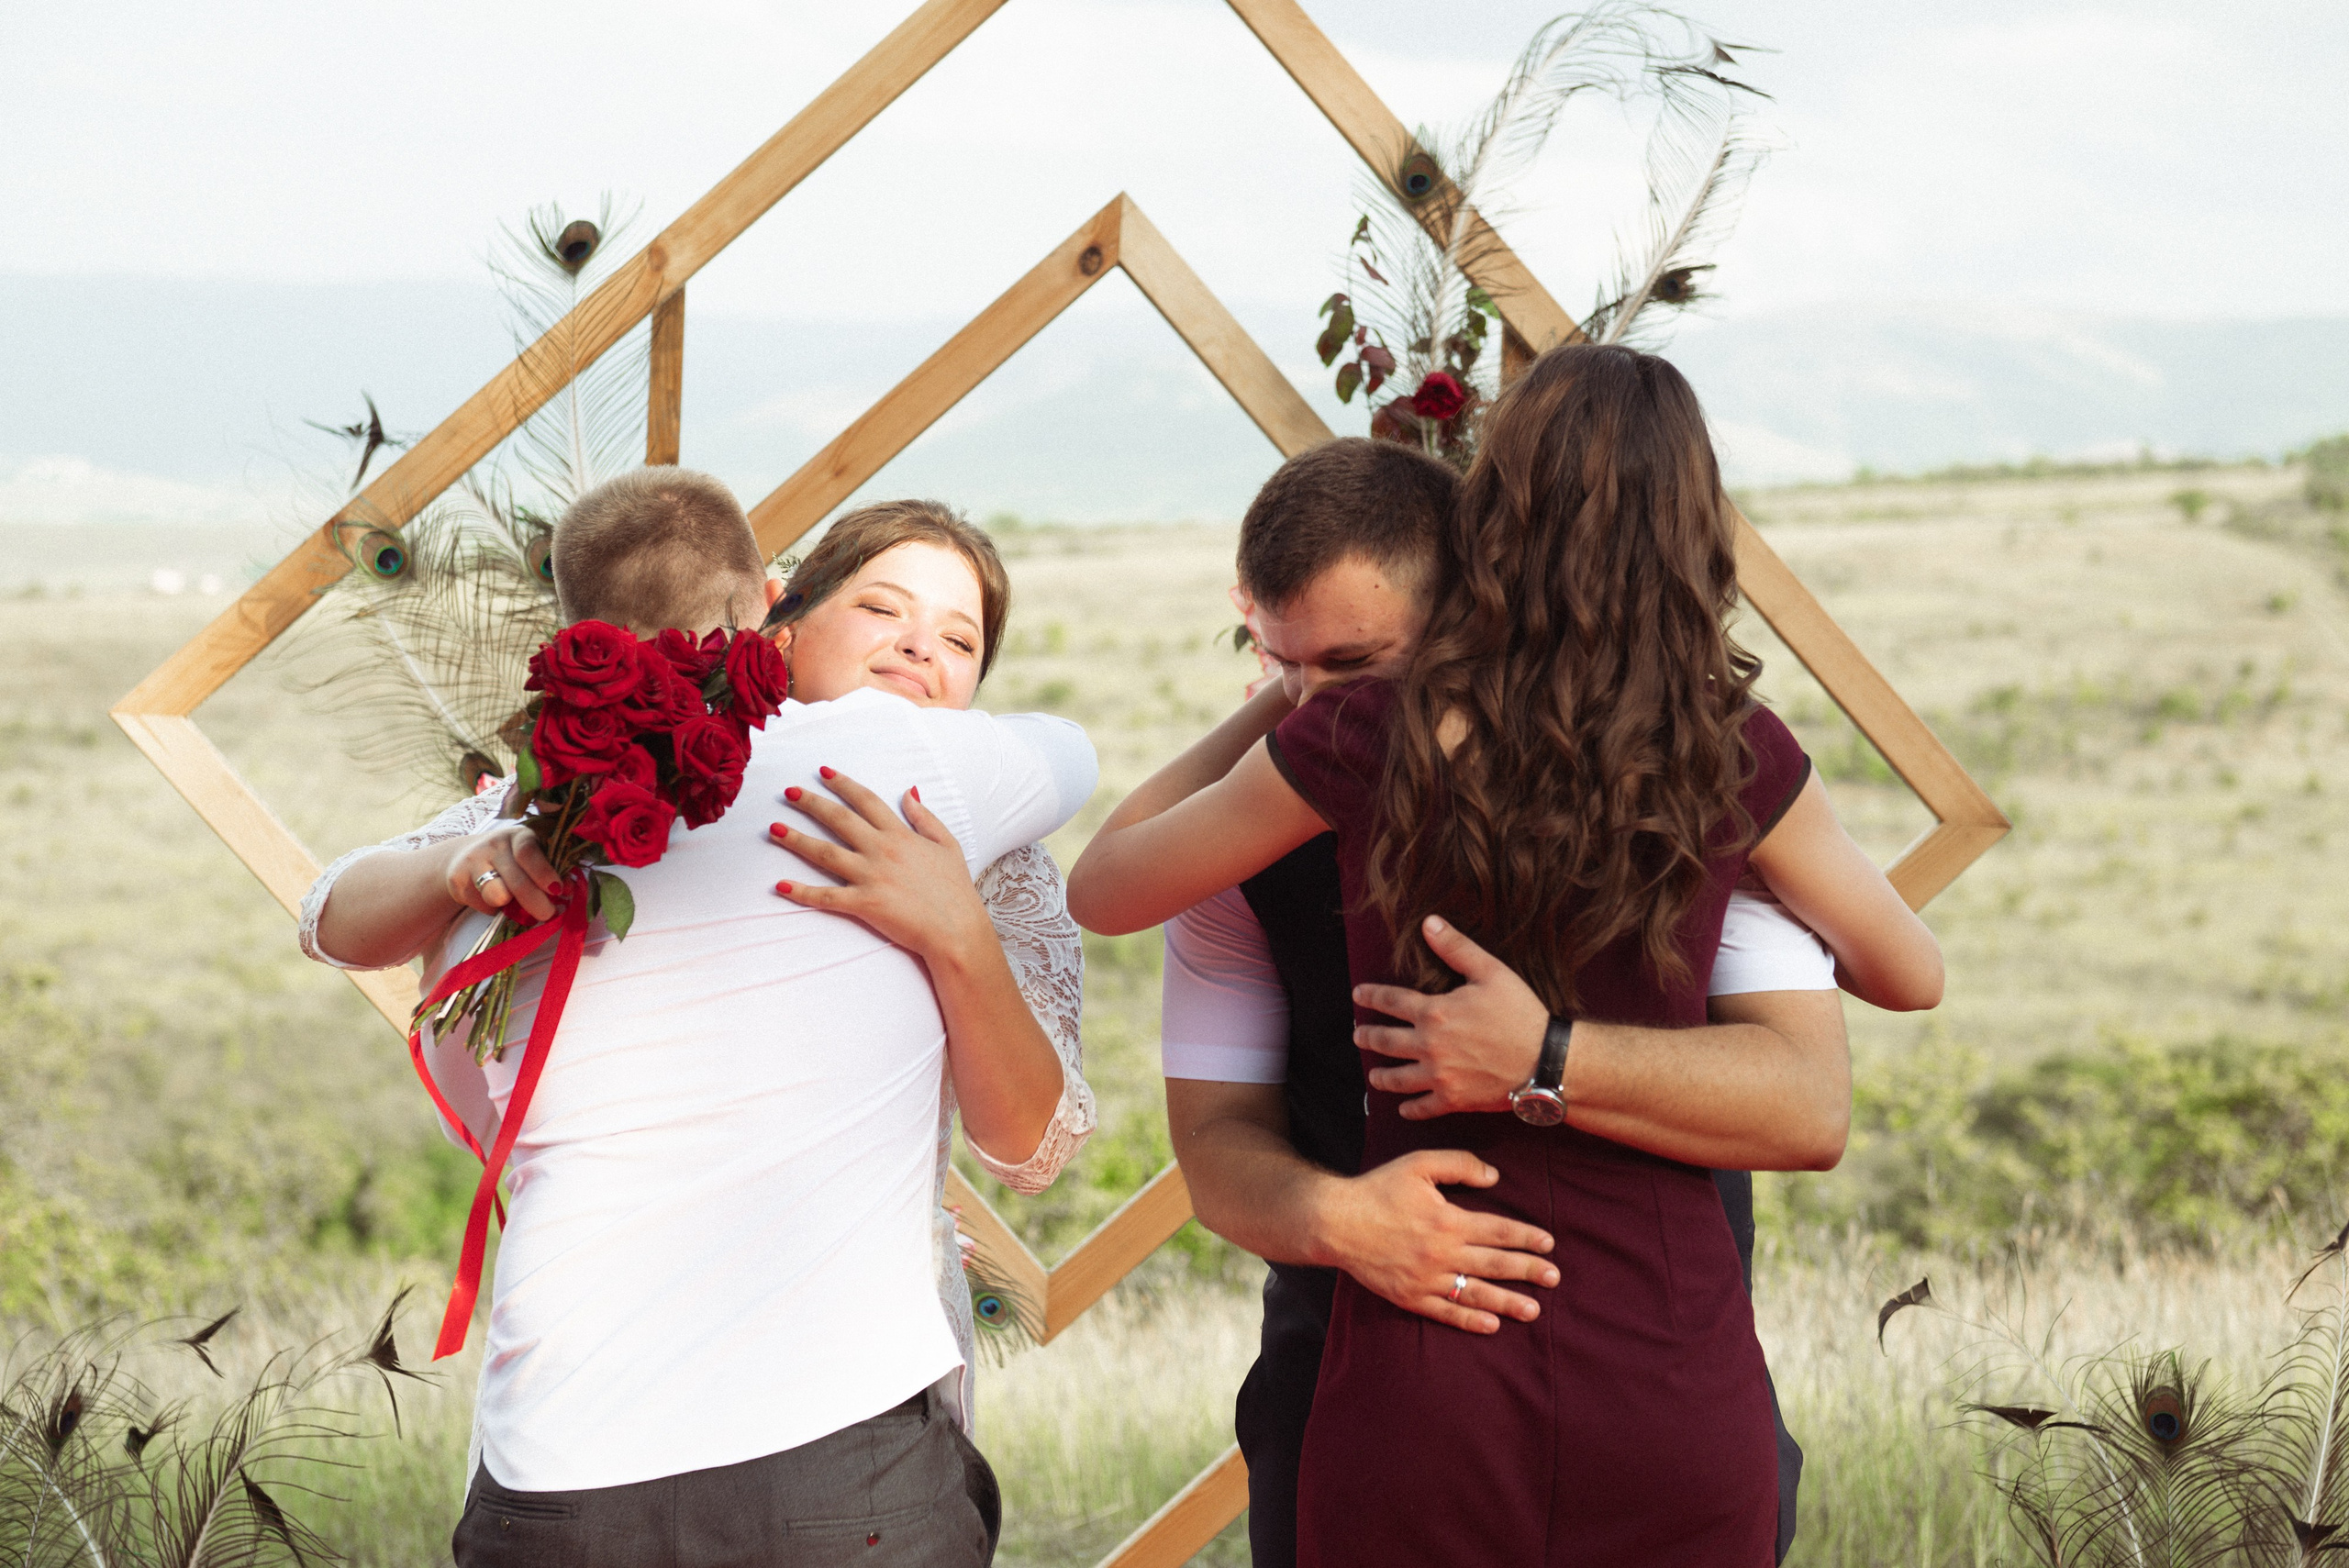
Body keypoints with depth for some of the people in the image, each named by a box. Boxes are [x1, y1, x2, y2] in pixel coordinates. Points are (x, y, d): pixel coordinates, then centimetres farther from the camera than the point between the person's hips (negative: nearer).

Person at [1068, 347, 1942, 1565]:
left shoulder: (1366, 741, -6)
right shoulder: (1733, 757, 0)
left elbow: (1102, 889, 10)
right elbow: (1912, 973, 18)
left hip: (1429, 1375, -1)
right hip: (1677, 1383, 2)